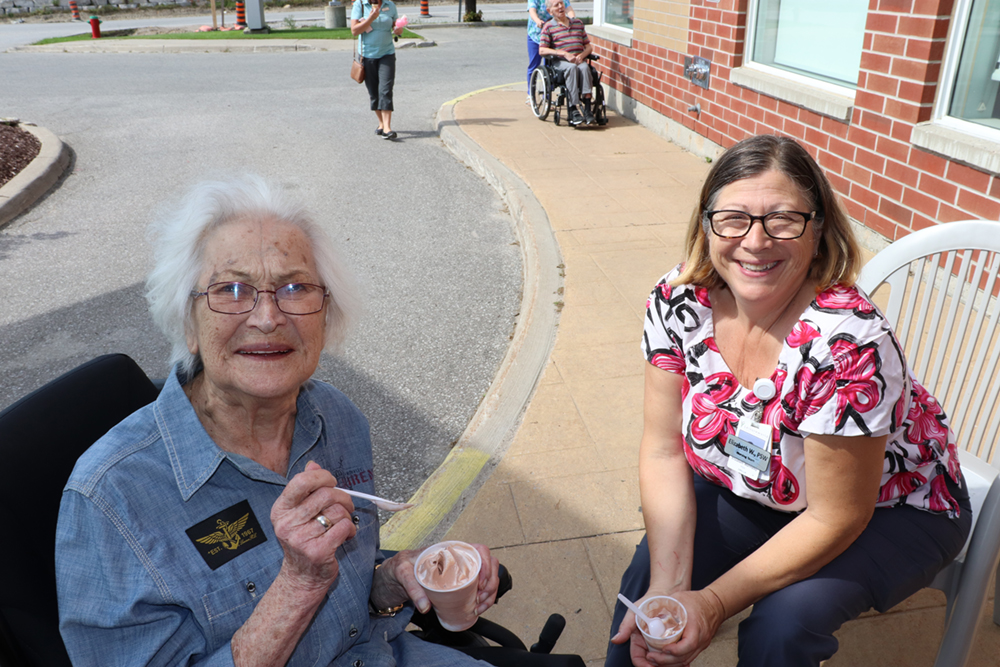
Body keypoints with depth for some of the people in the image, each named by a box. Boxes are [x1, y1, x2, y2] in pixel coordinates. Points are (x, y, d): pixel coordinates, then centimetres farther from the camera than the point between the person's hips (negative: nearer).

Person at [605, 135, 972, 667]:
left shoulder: (846, 342, -35)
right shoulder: (678, 302, -20)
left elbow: (836, 519, -26)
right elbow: (664, 450, -14)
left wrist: (712, 602, -24)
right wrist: (669, 587, -23)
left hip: (889, 508, -3)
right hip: (748, 488, 4)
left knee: (784, 621, -25)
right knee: (649, 572, -13)